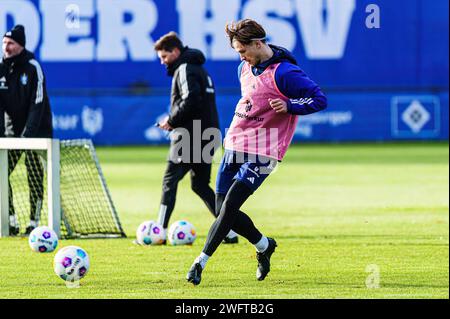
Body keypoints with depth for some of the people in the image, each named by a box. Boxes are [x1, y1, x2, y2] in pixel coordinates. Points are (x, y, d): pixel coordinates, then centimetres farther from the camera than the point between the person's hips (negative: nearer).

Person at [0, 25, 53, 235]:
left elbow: (38, 104, -16)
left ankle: (34, 223, 0)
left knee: (35, 176, -5)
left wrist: (27, 134, -22)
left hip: (36, 130, -5)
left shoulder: (32, 68, -12)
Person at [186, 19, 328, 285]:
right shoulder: (246, 68, 12)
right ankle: (264, 245, 25)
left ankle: (201, 262, -13)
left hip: (261, 153, -8)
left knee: (229, 206, -17)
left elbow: (320, 99, -14)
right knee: (223, 210, 4)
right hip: (234, 147, 8)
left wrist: (288, 106, -27)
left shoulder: (283, 73, -14)